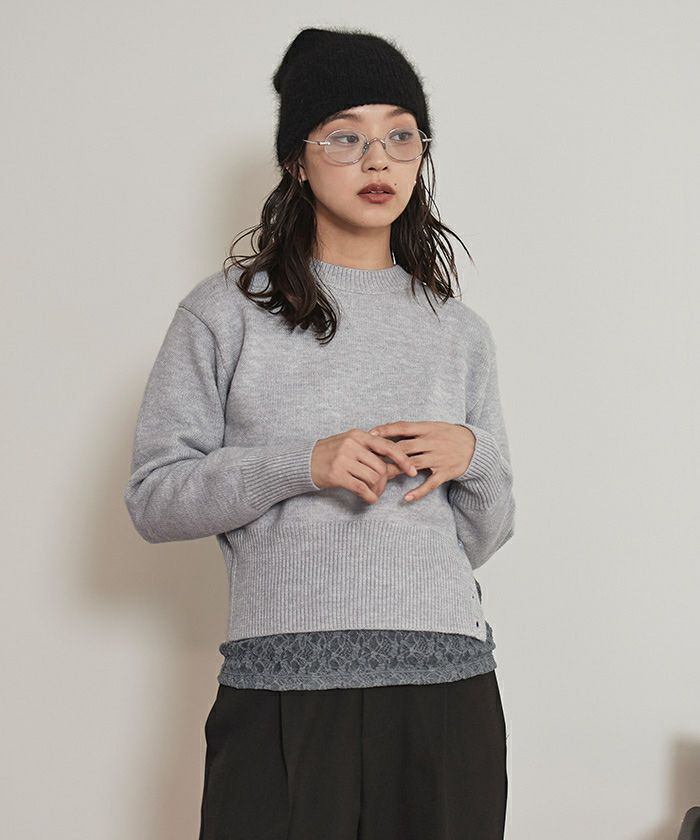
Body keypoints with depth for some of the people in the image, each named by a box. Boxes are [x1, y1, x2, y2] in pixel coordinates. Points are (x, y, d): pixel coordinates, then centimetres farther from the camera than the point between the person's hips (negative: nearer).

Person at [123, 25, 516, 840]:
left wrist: (474, 455, -4)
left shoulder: (459, 331, 14)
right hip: (283, 682, -2)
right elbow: (153, 497, -1)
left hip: (446, 684, 3)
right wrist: (301, 464, -13)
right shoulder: (226, 311, 4)